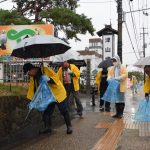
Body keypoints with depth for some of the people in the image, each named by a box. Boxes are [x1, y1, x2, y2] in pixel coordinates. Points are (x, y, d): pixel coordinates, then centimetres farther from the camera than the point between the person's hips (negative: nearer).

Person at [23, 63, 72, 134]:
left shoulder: (45, 70, -18)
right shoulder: (33, 78, 3)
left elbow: (55, 77, -21)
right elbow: (32, 89, 4)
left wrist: (49, 80, -39)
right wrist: (32, 99, -3)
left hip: (58, 93, -6)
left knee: (64, 111, 2)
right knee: (46, 112, 7)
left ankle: (69, 127, 14)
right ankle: (47, 127, 21)